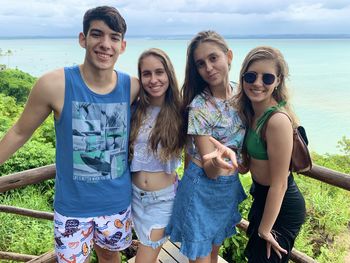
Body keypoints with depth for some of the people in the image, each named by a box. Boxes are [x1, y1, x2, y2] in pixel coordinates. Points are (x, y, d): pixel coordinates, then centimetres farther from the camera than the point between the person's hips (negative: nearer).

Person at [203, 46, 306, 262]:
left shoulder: (278, 120, -30)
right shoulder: (252, 111, -2)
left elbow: (279, 184, -24)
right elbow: (250, 160, -2)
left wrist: (265, 229, -13)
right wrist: (229, 152, -24)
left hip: (281, 207, -8)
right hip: (262, 197, 8)